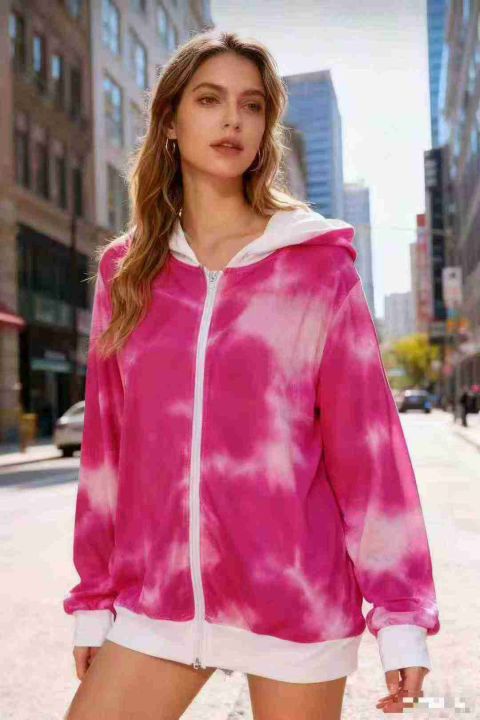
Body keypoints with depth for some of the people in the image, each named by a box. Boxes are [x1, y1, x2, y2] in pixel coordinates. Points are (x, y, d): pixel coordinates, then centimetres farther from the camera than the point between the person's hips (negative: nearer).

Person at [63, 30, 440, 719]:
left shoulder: (317, 262, -3)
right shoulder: (125, 269, 5)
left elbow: (368, 441, -5)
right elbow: (106, 443, 7)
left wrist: (402, 614, -7)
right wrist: (94, 598, 10)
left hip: (296, 601, -2)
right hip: (157, 601, 3)